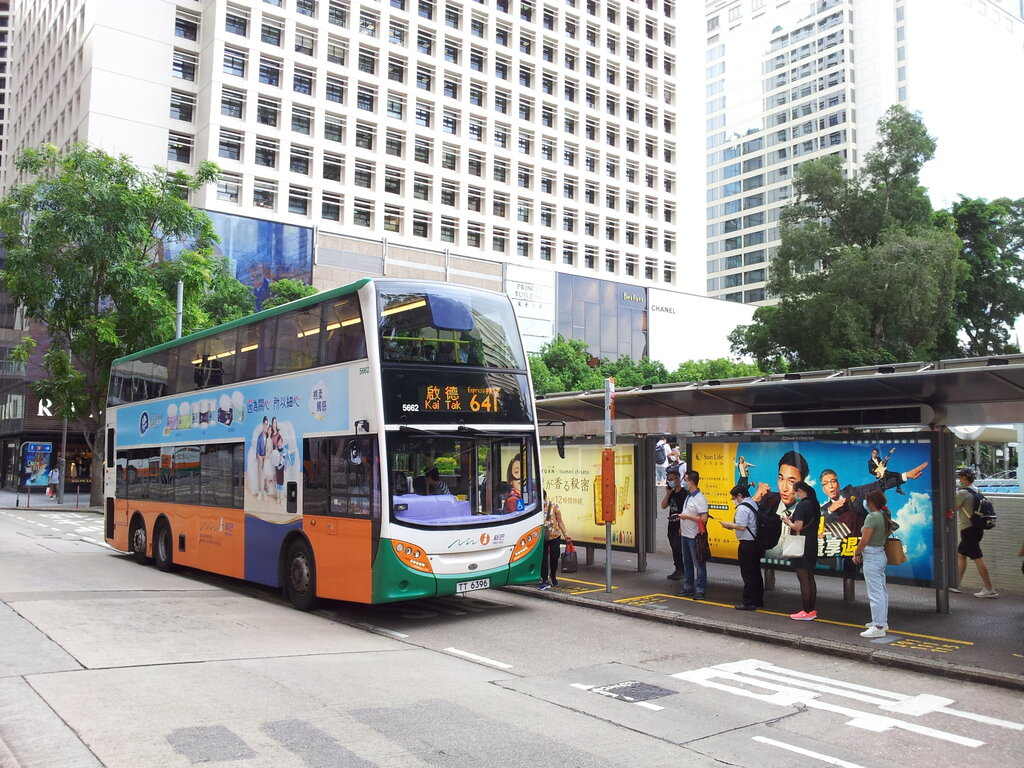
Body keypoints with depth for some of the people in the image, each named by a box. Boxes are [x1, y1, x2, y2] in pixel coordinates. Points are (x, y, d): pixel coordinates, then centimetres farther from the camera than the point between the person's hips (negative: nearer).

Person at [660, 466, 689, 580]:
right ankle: (678, 570, 20)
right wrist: (667, 493, -3)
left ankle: (681, 570, 2)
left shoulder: (685, 493, -11)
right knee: (674, 548, 12)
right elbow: (663, 506, 6)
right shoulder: (671, 493, 12)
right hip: (672, 525, 8)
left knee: (677, 547, -9)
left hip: (680, 525, -8)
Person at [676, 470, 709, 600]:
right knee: (687, 562, 16)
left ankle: (700, 591, 4)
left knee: (699, 564, -1)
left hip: (695, 536, -10)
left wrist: (686, 516, -20)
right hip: (685, 535, 10)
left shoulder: (700, 499, -18)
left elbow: (703, 519, -24)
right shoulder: (688, 496, 11)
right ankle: (688, 588, 26)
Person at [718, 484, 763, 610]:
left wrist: (729, 525, -6)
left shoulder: (742, 508, -16)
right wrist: (732, 526, 12)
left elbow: (741, 526, -23)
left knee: (747, 574, -3)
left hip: (747, 544, -9)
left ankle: (748, 602, 1)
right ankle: (758, 600, 22)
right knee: (756, 572, 15)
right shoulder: (754, 505, 13)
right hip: (756, 543, 9)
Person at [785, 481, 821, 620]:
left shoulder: (802, 505, -17)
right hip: (812, 546, 9)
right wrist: (793, 519, 12)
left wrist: (788, 522, -4)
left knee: (804, 580, -4)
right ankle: (812, 610, 20)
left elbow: (798, 527, -22)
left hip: (802, 547, -9)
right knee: (810, 579, 14)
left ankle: (806, 612, -1)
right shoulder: (814, 504, 11)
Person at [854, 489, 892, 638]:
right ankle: (882, 621, 28)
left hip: (871, 557, -10)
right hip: (881, 554, 10)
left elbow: (864, 540, -19)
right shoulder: (885, 516, 8)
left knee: (875, 592, -6)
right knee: (882, 590, 17)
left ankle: (878, 627, -3)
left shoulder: (872, 517, -18)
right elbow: (885, 536, 11)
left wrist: (856, 554, -5)